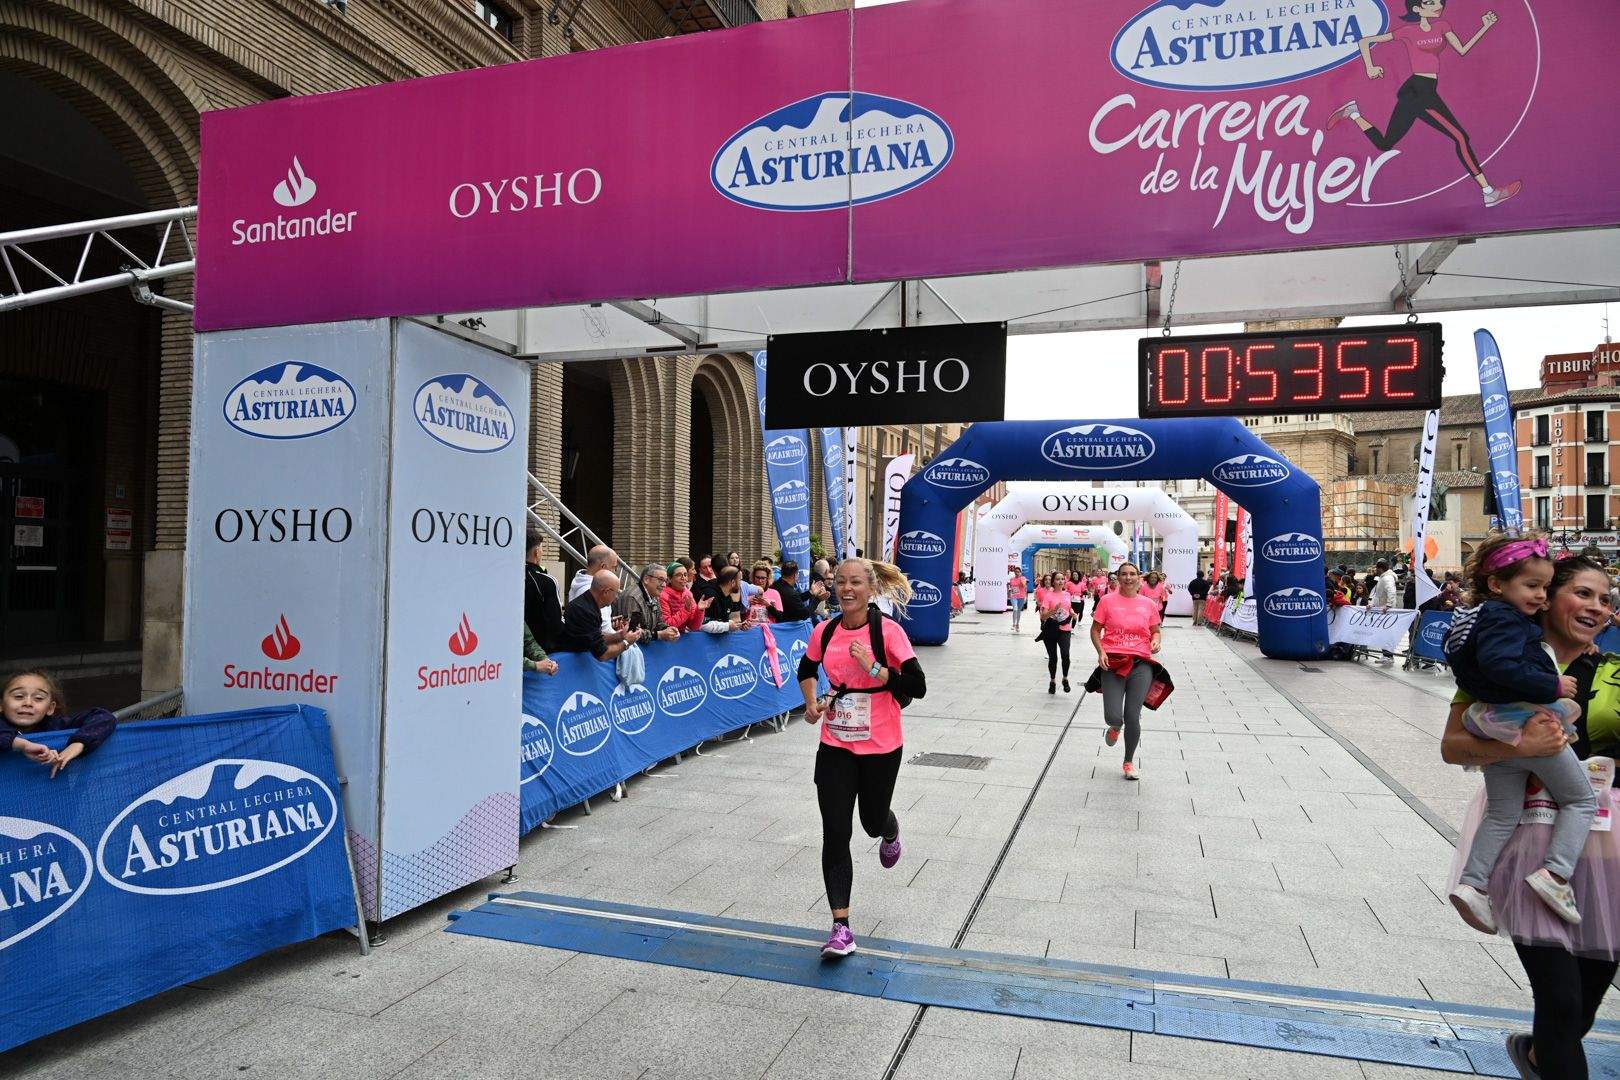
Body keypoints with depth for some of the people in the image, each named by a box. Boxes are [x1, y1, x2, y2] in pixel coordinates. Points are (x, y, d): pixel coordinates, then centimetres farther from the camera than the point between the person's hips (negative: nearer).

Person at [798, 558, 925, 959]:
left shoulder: (888, 631, -13)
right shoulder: (825, 632, -2)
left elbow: (917, 686, -17)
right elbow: (806, 670, 19)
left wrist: (873, 668, -26)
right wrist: (811, 703, 4)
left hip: (880, 746, -2)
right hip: (835, 746, 3)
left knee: (873, 822, 15)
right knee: (835, 835, -3)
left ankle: (891, 832, 55)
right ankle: (841, 929, 4)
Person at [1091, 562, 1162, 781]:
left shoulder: (1149, 604, 7)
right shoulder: (1108, 601, 1)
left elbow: (1155, 631, 18)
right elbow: (1095, 630, 5)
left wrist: (1156, 642, -5)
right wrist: (1101, 651, -10)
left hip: (1140, 664, 1)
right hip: (1112, 663, -1)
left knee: (1132, 717, -1)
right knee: (1113, 716, -11)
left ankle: (1129, 761, 22)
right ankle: (1115, 727, 31)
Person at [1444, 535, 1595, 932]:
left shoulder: (1476, 617, 14)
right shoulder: (1505, 618, -16)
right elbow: (1502, 665, -32)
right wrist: (1553, 686, -23)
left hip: (1494, 733, 8)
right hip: (1531, 726, -8)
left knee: (1501, 815, 14)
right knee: (1581, 800, 11)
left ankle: (1471, 883, 3)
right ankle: (1555, 873, -2)